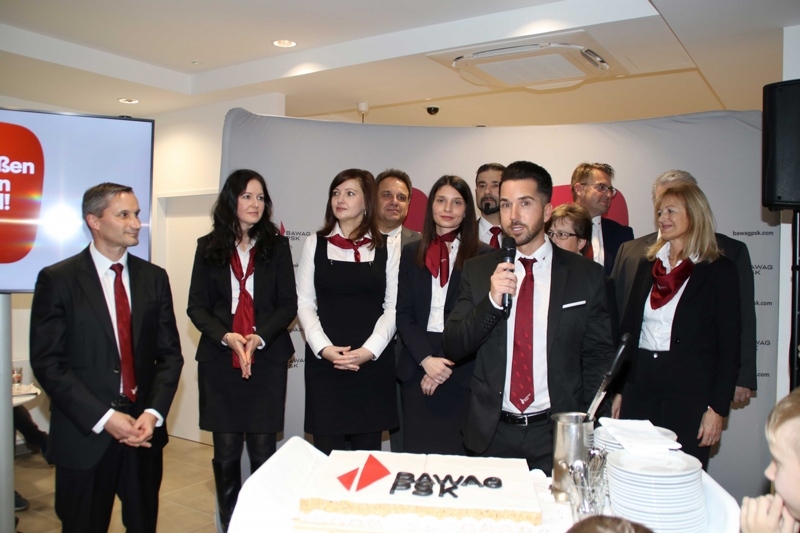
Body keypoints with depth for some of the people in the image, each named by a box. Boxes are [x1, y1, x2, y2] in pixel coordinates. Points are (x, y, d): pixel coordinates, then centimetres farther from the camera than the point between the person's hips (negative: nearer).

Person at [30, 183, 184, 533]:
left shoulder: (154, 278, 5)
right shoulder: (57, 279, -5)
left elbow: (170, 353, 4)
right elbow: (47, 363, -9)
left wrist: (154, 412, -10)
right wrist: (103, 418, -15)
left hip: (144, 429, 3)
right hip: (84, 435, -3)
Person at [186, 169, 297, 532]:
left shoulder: (277, 246, 6)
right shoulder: (208, 247, 7)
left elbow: (288, 305, 2)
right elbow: (196, 306, 4)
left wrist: (259, 337, -13)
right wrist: (226, 337, -13)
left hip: (267, 360, -1)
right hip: (219, 361, 1)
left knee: (263, 450, 0)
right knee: (226, 451, 6)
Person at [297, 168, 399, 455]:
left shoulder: (386, 248, 5)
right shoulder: (315, 243, 7)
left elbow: (393, 307, 1)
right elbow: (305, 304, 3)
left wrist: (369, 350, -12)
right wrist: (323, 348, -10)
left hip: (373, 362, 0)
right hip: (324, 361, 0)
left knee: (367, 447, 5)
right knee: (327, 450, 2)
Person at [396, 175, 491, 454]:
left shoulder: (482, 255, 0)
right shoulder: (412, 253, 9)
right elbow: (403, 313, 4)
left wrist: (446, 363, -11)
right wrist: (426, 359, -10)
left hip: (463, 368, -2)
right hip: (417, 365, 3)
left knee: (456, 452, 2)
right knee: (417, 449, 8)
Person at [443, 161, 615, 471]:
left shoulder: (586, 275, -2)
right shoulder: (477, 271, 1)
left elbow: (599, 359, 3)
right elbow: (453, 349, -3)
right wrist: (491, 301, -18)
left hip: (556, 434, -1)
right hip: (491, 434, 1)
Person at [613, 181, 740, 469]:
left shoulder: (719, 270, -2)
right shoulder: (648, 266, 11)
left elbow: (729, 345, -5)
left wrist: (717, 408, -10)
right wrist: (619, 390, 9)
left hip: (690, 394, -4)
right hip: (640, 389, 4)